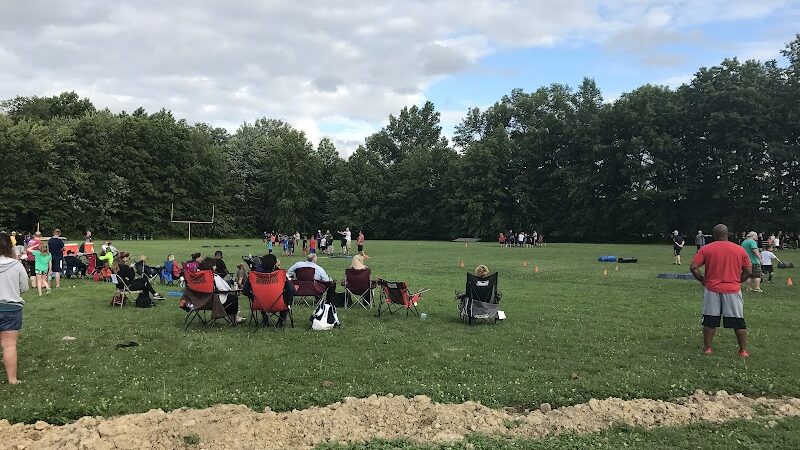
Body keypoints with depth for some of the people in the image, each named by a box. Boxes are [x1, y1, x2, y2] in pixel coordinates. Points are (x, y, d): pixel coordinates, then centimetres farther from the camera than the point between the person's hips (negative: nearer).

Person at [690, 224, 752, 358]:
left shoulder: (705, 249, -3)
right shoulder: (740, 250, 1)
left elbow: (693, 267, -9)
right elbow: (748, 271, 1)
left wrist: (702, 280, 5)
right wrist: (737, 281, 14)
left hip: (712, 290, 0)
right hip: (733, 290, 0)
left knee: (709, 321, 10)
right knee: (738, 321, 10)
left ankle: (707, 348, 15)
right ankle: (743, 350, 15)